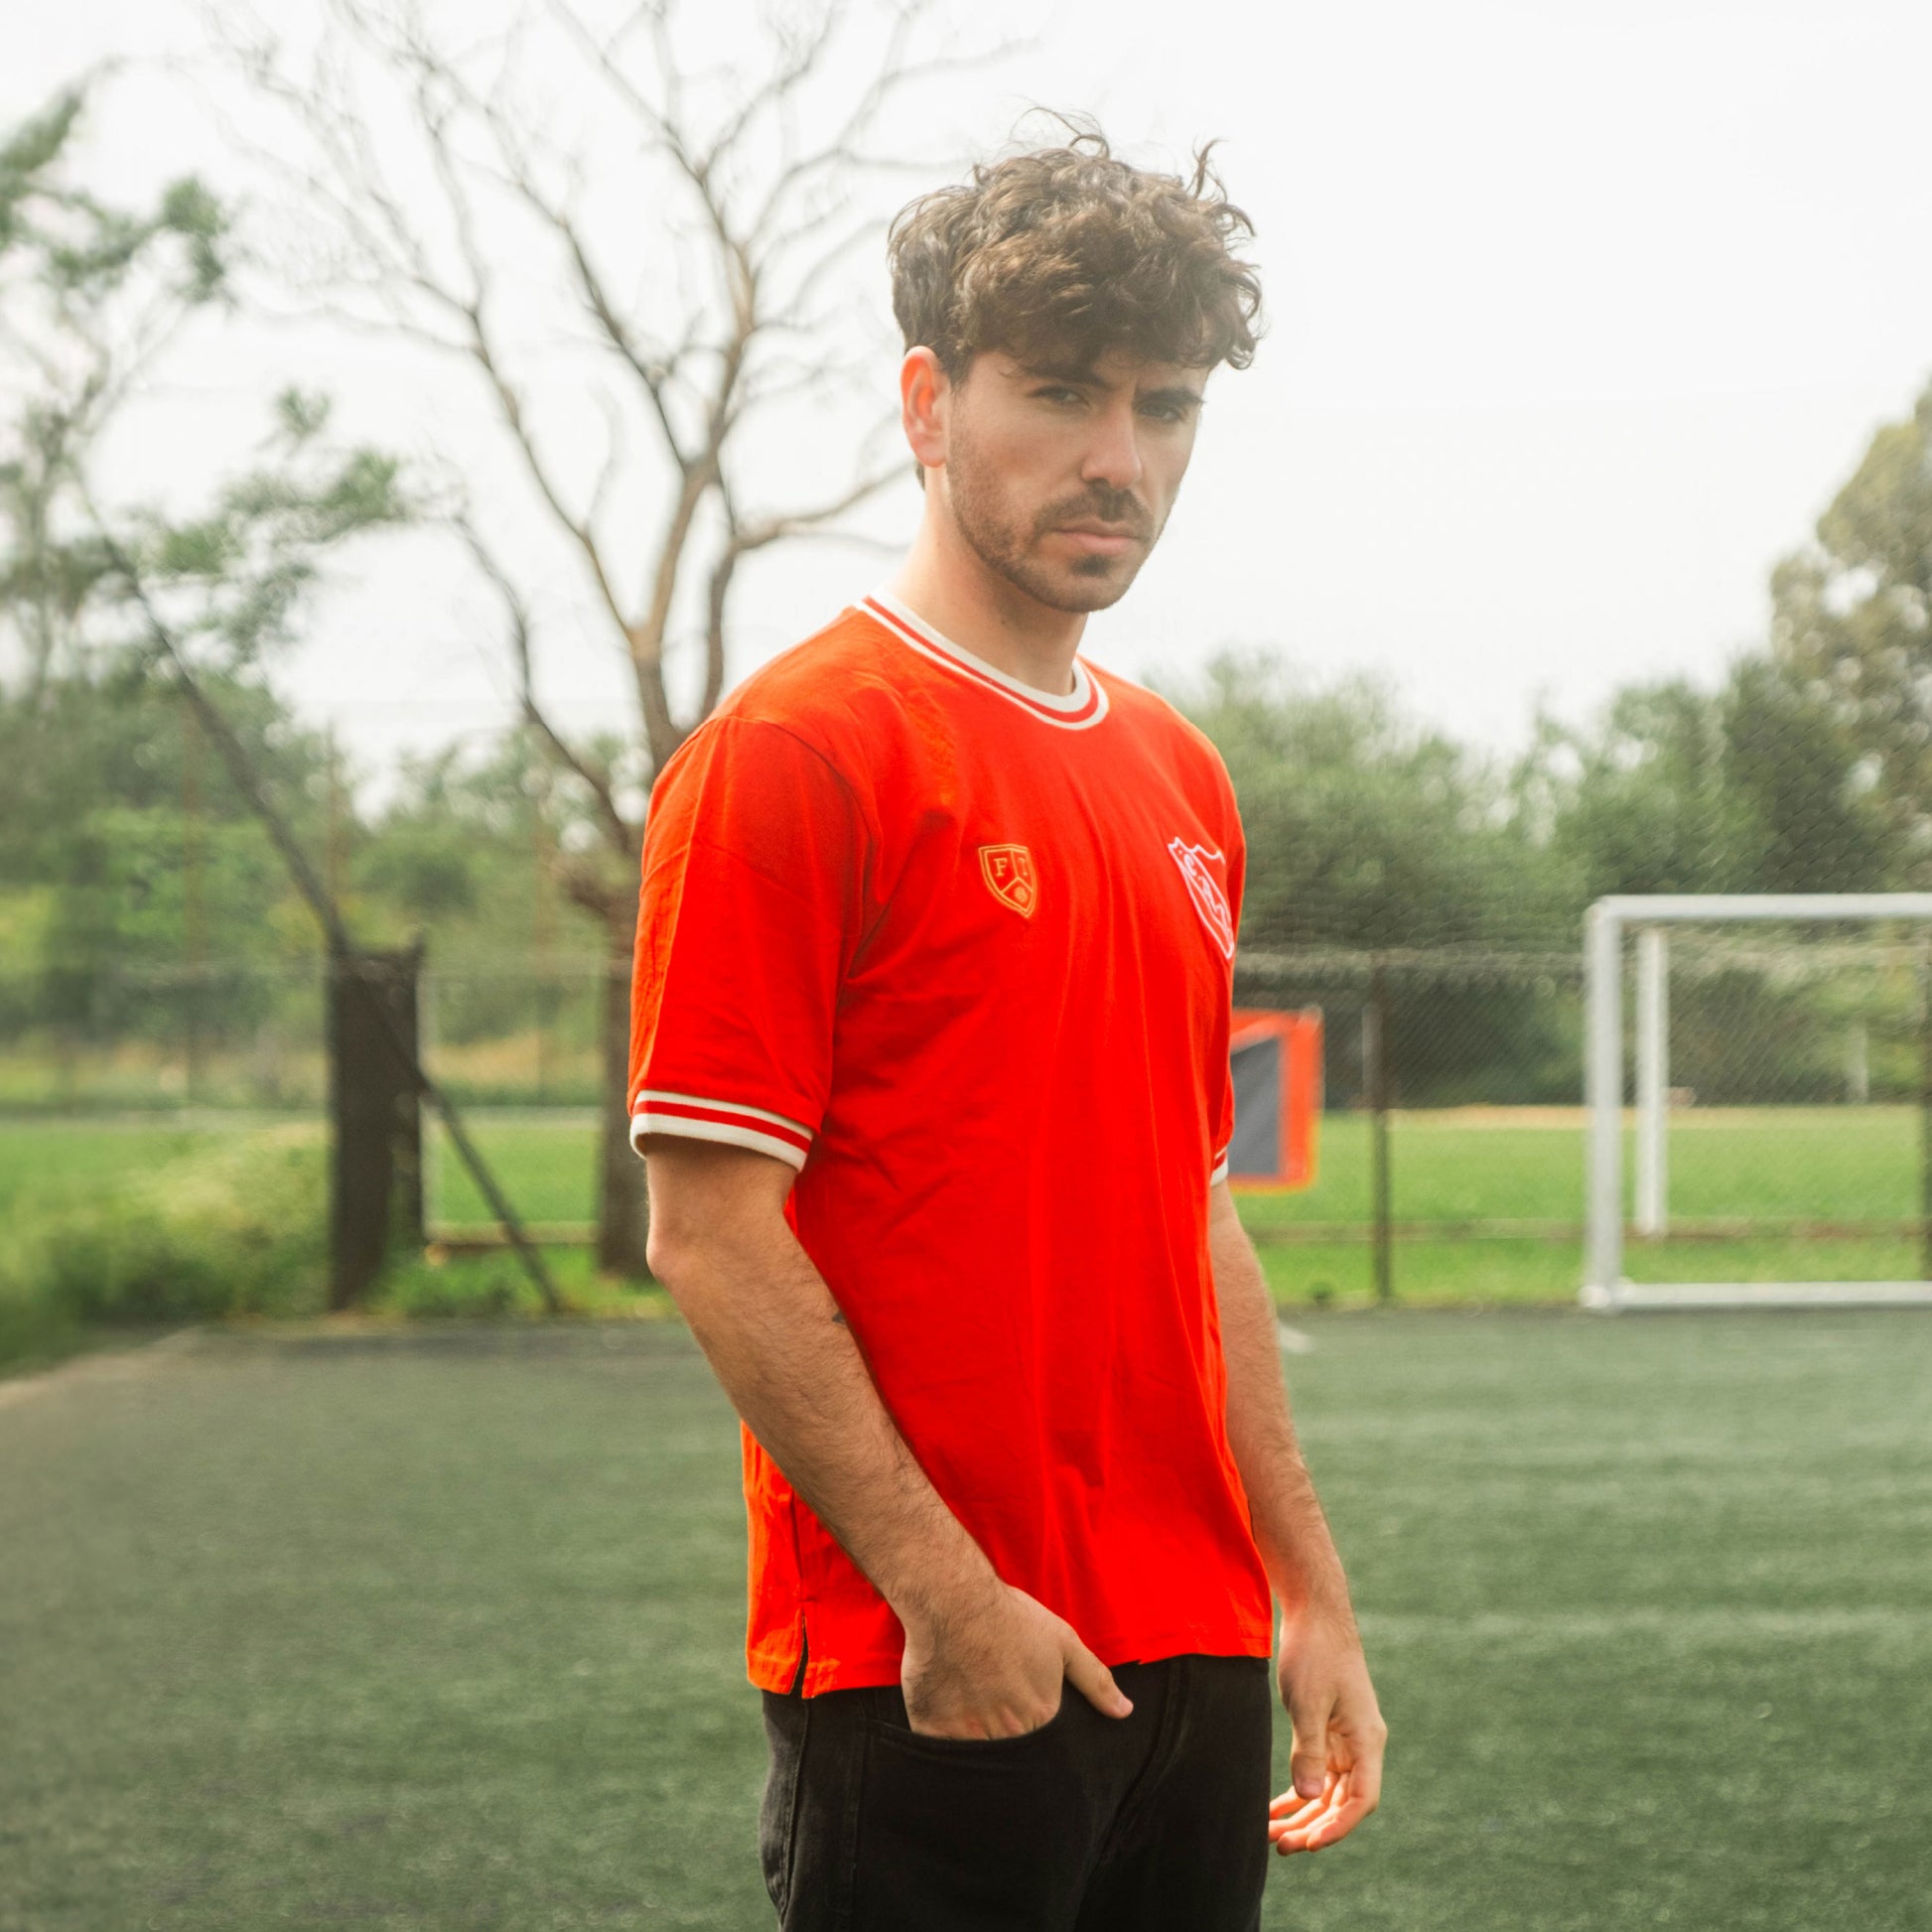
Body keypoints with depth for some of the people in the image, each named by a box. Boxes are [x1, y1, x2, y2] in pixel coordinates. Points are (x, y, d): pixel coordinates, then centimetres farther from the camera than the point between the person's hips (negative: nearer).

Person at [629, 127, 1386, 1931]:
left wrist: (1311, 1593, 15)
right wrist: (946, 1594, -17)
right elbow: (711, 1232, -14)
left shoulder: (1180, 779, 14)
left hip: (1195, 1653, 7)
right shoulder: (789, 753, -10)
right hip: (933, 1681, -7)